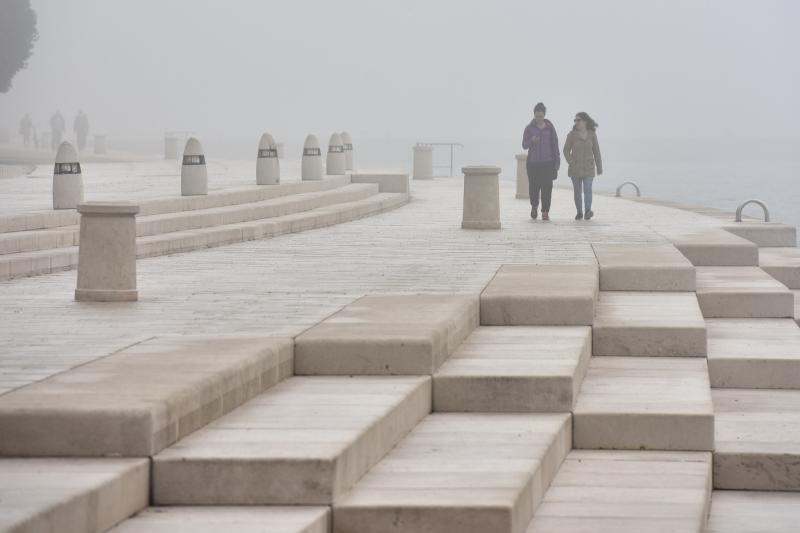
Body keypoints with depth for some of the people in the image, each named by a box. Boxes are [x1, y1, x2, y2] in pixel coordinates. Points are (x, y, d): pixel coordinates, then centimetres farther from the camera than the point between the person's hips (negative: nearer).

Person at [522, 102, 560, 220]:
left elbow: (555, 144, 7)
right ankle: (534, 206, 27)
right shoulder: (529, 128, 4)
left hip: (548, 162, 0)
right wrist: (531, 141, -21)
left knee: (547, 187, -7)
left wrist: (557, 162, 2)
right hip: (533, 162, 0)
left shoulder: (550, 128, 6)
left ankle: (545, 212, -3)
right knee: (534, 187, -1)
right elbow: (524, 145, 1)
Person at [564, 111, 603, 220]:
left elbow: (596, 151, 3)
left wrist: (599, 167, 4)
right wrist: (571, 163, -14)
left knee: (587, 189, -15)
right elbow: (566, 150, -2)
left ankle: (588, 211, -22)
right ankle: (579, 212, 16)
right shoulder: (572, 134, -5)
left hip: (588, 167, 0)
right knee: (577, 190, 4)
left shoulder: (592, 134, -2)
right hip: (575, 168, 0)